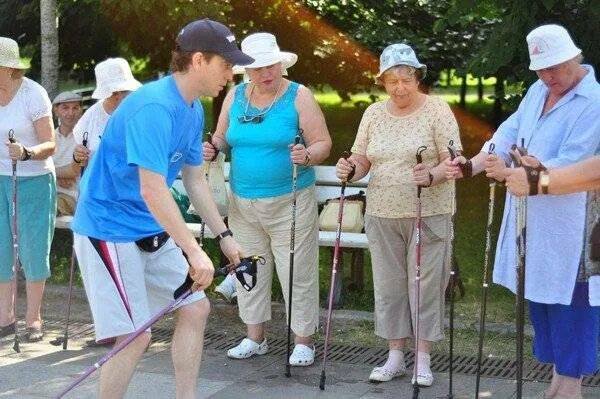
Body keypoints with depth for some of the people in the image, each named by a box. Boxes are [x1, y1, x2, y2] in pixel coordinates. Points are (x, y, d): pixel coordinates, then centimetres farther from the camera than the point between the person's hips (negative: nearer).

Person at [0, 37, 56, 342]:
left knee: (32, 250, 1)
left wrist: (26, 153, -33)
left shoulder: (33, 93, -12)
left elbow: (49, 146, -15)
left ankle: (33, 319, 11)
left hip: (34, 182, -4)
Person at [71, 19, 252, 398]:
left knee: (196, 308, 9)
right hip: (109, 228, -9)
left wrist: (224, 236, 11)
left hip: (154, 230, 10)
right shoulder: (155, 107, -24)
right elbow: (152, 189, -30)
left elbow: (195, 180, 14)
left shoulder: (194, 109, 6)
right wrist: (195, 251, -30)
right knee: (136, 336, -10)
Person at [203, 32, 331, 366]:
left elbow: (323, 143, -10)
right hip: (243, 201, 5)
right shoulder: (235, 96, 6)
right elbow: (223, 138, 14)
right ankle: (255, 338, 24)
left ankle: (303, 341, 10)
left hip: (290, 201, -5)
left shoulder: (299, 97, -8)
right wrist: (214, 148, -8)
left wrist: (307, 156, -31)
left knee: (297, 272, -1)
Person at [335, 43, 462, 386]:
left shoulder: (437, 110, -5)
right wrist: (349, 169, -13)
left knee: (425, 283, 1)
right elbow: (362, 160, 10)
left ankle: (423, 358, 12)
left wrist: (431, 176, -29)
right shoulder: (374, 114, 8)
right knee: (388, 284, 8)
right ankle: (395, 355, 19)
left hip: (428, 215, -4)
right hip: (383, 215, 4)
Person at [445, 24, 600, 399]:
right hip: (530, 223, 8)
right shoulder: (537, 92, 11)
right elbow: (508, 135, 5)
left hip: (567, 230, -8)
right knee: (539, 299, 16)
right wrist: (470, 166, -11)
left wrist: (511, 174, -32)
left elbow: (570, 166, -24)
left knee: (567, 304, -1)